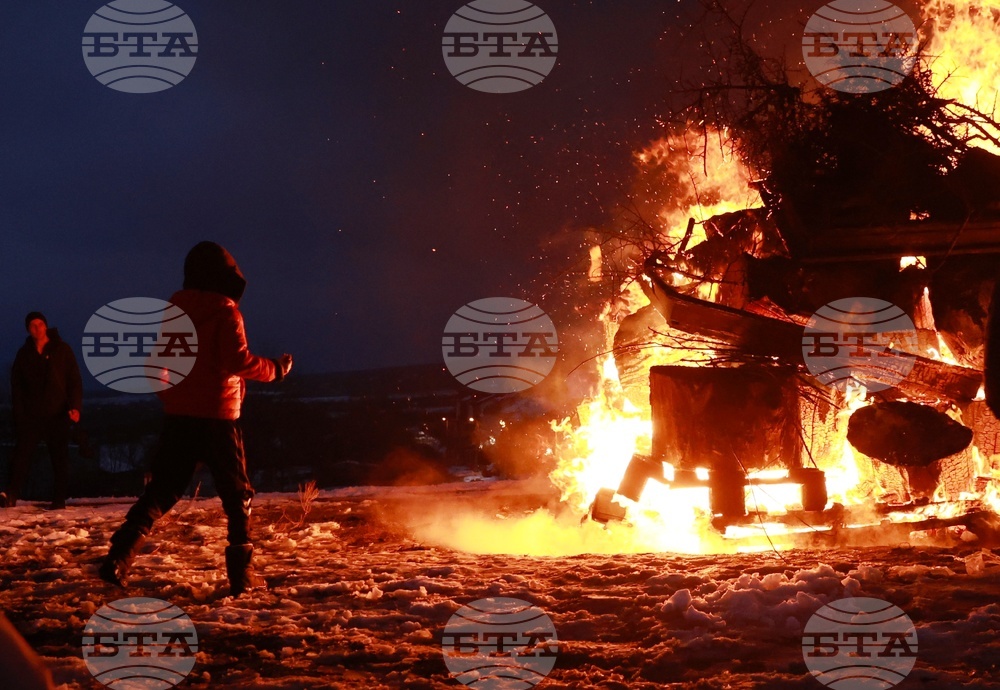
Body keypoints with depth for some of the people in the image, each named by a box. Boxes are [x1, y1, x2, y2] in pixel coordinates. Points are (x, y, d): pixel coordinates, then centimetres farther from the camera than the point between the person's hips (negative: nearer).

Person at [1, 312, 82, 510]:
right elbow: (16, 384, 10)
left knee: (59, 457, 2)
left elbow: (75, 381, 0)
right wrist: (19, 411, -1)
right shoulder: (24, 353, 9)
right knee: (22, 453, -11)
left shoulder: (62, 350, 2)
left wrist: (75, 406, -12)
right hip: (31, 414, 1)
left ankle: (59, 499, 7)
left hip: (57, 414, -1)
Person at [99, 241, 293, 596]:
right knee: (237, 494, 8)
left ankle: (119, 555, -7)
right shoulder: (225, 311, -9)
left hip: (177, 414, 5)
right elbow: (238, 361, -17)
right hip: (217, 415, -5)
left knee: (161, 490, 9)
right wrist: (275, 369, -3)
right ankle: (241, 573, 6)